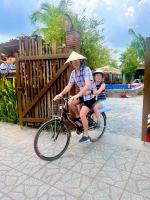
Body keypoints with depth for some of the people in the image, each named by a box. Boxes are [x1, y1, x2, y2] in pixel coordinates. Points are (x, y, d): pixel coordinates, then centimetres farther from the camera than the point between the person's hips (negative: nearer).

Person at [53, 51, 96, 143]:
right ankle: (77, 116, 13)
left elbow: (88, 85, -33)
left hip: (91, 95, -6)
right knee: (70, 103, -15)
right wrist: (60, 94, -13)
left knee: (82, 114, -14)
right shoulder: (73, 72, 0)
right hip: (82, 94, 7)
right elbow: (69, 86, 0)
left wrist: (78, 95, -44)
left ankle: (86, 135, 4)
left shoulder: (86, 69, -21)